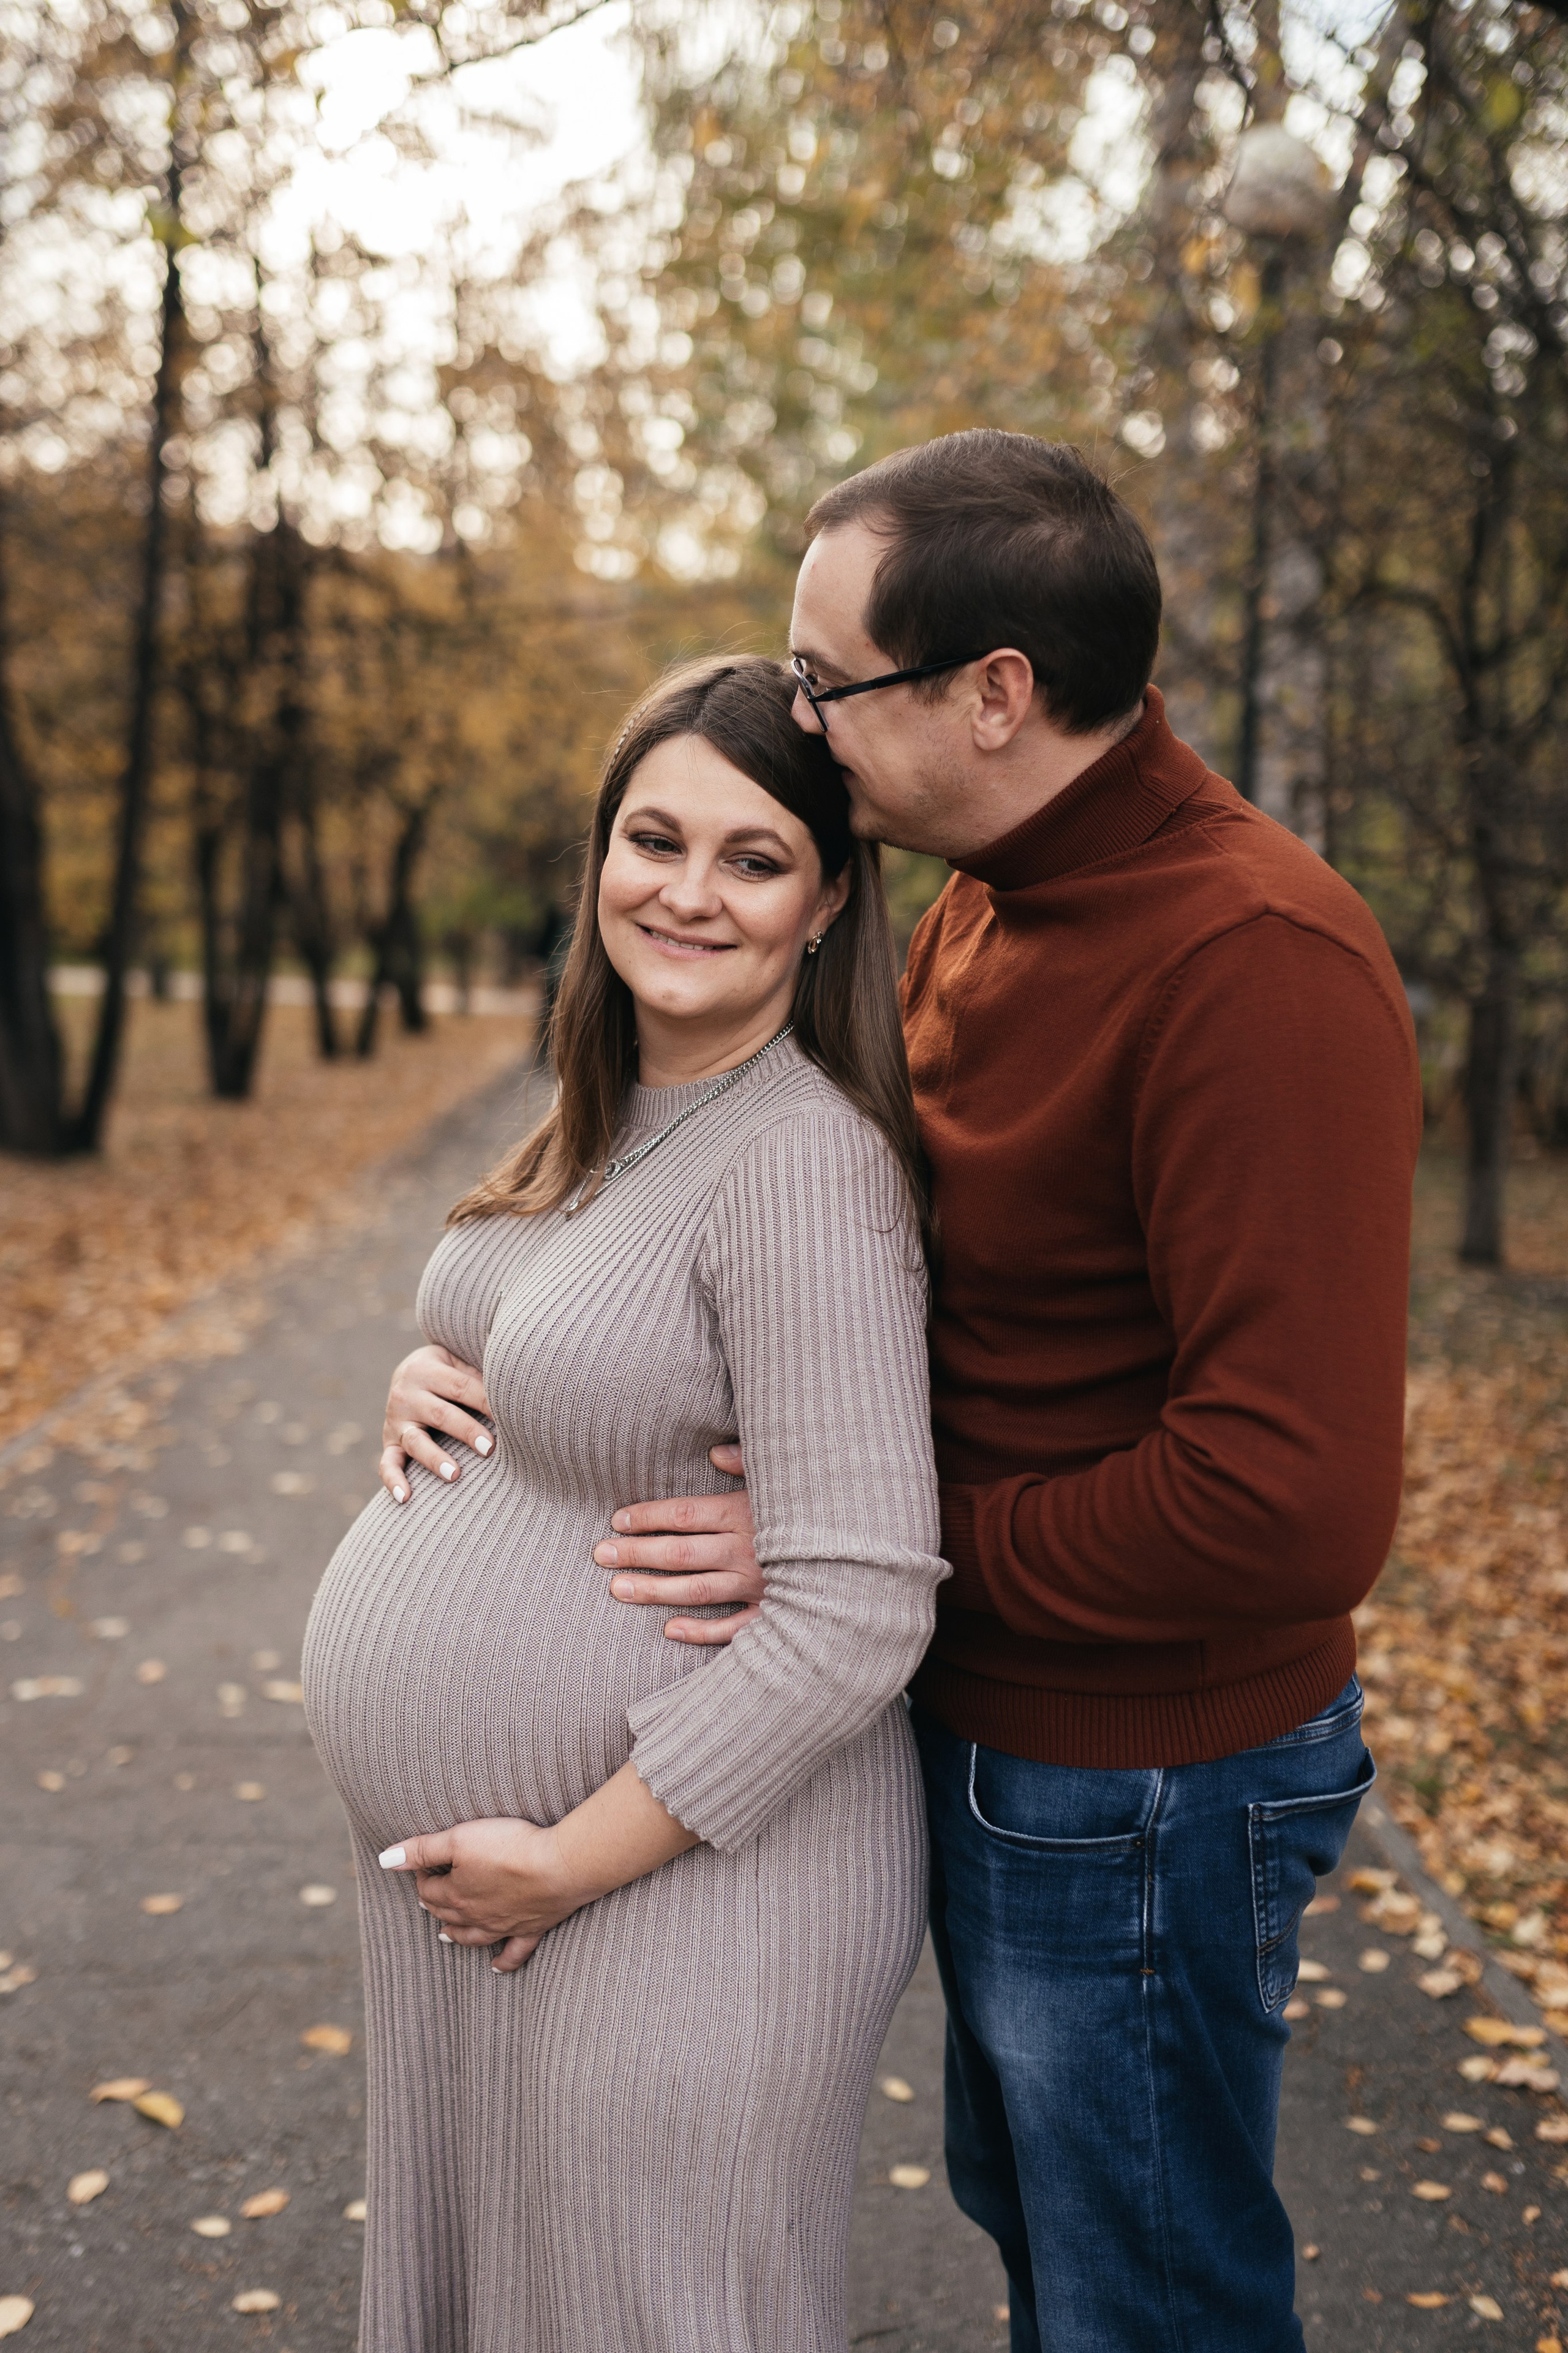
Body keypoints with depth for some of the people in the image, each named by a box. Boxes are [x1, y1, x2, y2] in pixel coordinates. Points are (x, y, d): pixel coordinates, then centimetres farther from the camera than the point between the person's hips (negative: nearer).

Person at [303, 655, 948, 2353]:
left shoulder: (805, 1161, -23)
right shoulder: (613, 1114, 5)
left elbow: (854, 1611, -27)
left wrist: (579, 1859, -20)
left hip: (673, 1884, -9)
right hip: (470, 1858, 9)